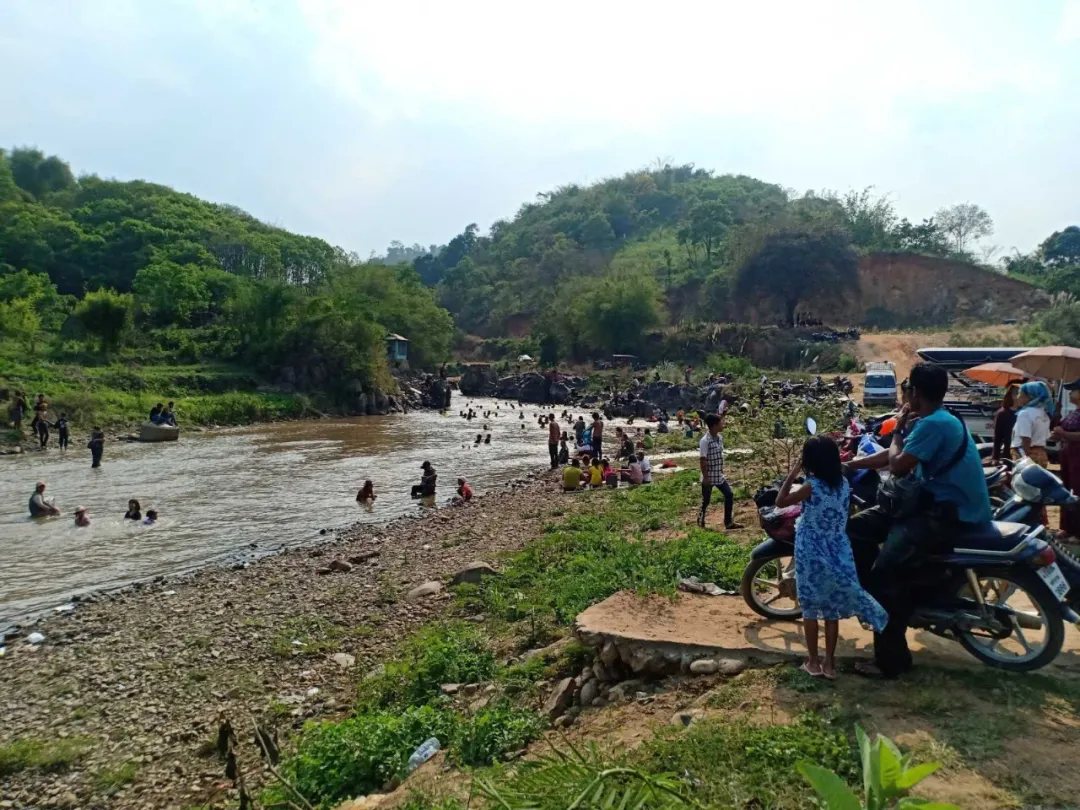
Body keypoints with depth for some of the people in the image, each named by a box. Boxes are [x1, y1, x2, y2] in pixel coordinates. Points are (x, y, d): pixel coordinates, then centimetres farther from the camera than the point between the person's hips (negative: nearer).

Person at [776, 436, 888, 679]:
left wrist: (792, 473, -5)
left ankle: (813, 661, 16)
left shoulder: (811, 487, -18)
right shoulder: (843, 484, -1)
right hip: (837, 553, 5)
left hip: (812, 555, -5)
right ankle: (829, 663, 18)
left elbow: (780, 501, -7)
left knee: (810, 609, 8)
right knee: (832, 610, 11)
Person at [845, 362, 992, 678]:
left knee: (886, 570, -23)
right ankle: (873, 597, 11)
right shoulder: (937, 420, 14)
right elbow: (893, 455, 20)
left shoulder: (933, 424, -20)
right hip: (939, 503, 11)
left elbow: (898, 466, -20)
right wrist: (847, 464, 17)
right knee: (857, 527, 6)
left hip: (952, 514, -11)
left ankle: (891, 659, -14)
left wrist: (897, 430, -2)